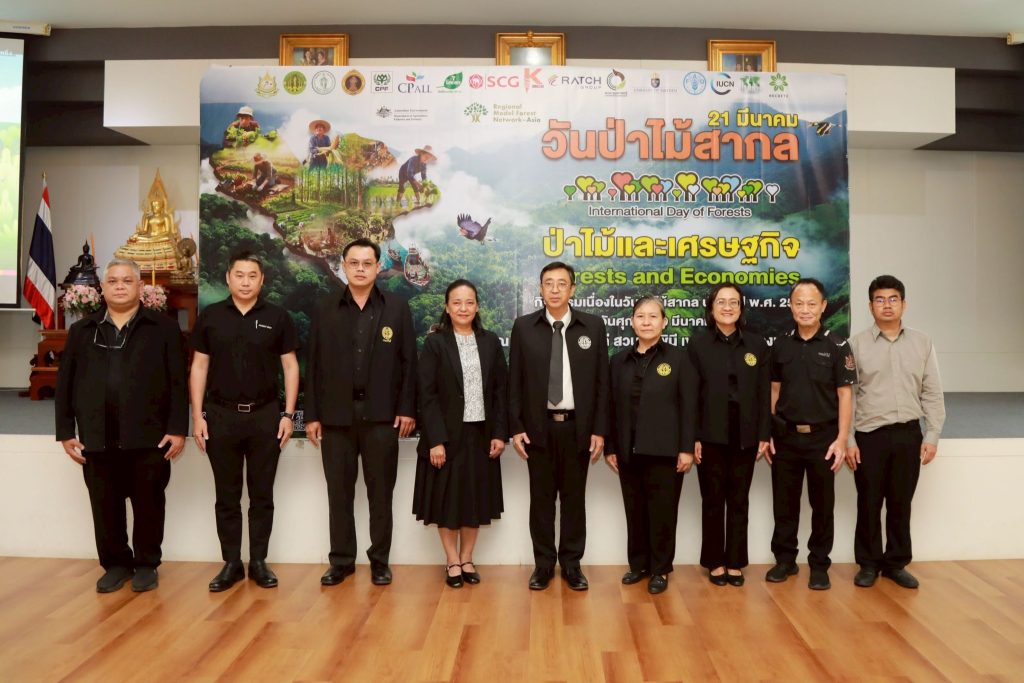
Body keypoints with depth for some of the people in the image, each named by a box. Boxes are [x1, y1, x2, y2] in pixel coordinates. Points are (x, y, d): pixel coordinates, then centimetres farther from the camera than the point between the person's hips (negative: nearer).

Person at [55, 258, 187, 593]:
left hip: (149, 437, -2)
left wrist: (177, 429, -8)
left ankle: (146, 565, 22)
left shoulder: (164, 328, 2)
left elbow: (177, 383, -3)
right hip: (97, 439, 3)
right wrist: (66, 432, 4)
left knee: (148, 505, 7)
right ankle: (115, 564, 26)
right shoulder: (81, 331, 11)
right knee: (105, 507, 10)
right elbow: (65, 385, 10)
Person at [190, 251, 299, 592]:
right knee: (227, 496, 9)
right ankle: (231, 563, 20)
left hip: (265, 415, -1)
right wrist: (197, 415, -1)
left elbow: (290, 366, 2)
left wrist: (288, 414, -4)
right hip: (221, 415, 1)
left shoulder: (277, 317, 1)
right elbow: (199, 366, 5)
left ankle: (258, 562, 19)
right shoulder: (210, 316, 4)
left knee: (262, 494, 7)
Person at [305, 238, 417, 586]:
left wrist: (407, 409, -5)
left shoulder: (397, 307, 3)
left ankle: (379, 560, 19)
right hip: (336, 414, 1)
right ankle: (341, 560, 21)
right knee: (339, 491, 8)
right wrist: (312, 414, 0)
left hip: (381, 414, -1)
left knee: (380, 492, 7)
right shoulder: (325, 308, 6)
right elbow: (314, 364, 4)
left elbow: (408, 362, 1)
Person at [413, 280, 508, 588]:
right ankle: (452, 561, 22)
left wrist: (500, 433, -3)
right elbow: (426, 394, -9)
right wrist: (435, 440, -15)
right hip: (447, 435, -3)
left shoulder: (491, 342, 5)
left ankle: (467, 558, 25)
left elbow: (501, 390, 5)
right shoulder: (435, 342, -5)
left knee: (475, 497, 10)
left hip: (481, 434, 3)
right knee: (447, 499, 6)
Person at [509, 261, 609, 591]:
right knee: (541, 498, 8)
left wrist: (599, 430, -2)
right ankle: (544, 564, 22)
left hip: (577, 427, 0)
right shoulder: (523, 327, 1)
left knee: (574, 498, 10)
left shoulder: (593, 326, 1)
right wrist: (515, 427, -3)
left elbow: (602, 381, 1)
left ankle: (571, 564, 24)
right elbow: (515, 382, 2)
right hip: (538, 427, 0)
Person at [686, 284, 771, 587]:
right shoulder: (698, 344, 0)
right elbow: (691, 393, -4)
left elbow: (764, 392, 5)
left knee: (739, 500, 9)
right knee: (713, 500, 6)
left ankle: (735, 562, 19)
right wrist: (692, 437, -9)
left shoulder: (756, 344, 6)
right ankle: (715, 562, 18)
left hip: (745, 435, 2)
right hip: (711, 435, -2)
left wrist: (764, 434, 0)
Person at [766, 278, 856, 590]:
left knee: (822, 505, 7)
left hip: (822, 437, -2)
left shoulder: (837, 346, -3)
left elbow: (845, 395, -5)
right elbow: (774, 391, 9)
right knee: (784, 503, 9)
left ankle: (819, 565, 20)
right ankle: (785, 559, 23)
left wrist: (842, 439, -12)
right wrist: (767, 434, 5)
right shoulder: (781, 345, 5)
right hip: (785, 436, 3)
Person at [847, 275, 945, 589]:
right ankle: (868, 563, 21)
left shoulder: (922, 343, 6)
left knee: (901, 503, 10)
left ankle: (896, 563, 25)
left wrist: (932, 435, 0)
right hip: (870, 435, -2)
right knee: (869, 503, 7)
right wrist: (847, 440, -6)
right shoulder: (856, 344, -1)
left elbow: (932, 393, 7)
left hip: (908, 435, 2)